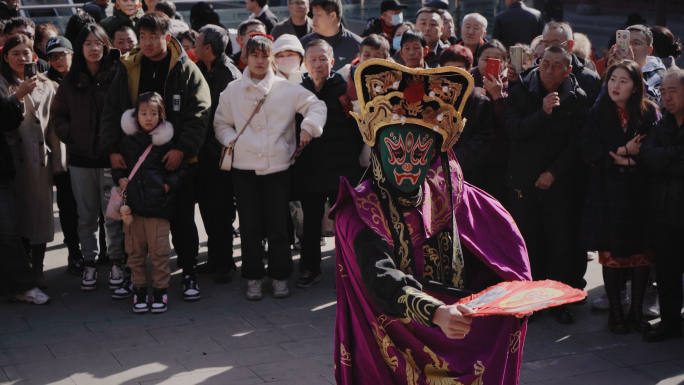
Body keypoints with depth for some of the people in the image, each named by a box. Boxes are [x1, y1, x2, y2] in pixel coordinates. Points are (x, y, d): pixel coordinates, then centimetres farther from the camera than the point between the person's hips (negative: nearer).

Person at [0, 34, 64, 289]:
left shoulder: (46, 86, 14)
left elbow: (54, 125, 11)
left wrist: (57, 162, 8)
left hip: (41, 158, 3)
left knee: (41, 213, 4)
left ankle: (37, 269, 14)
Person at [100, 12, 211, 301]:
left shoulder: (186, 70, -2)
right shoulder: (128, 69, 7)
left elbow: (198, 114, -7)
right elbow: (112, 112, 8)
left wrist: (182, 150, -17)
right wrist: (112, 149, -4)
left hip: (178, 160, -2)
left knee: (182, 220, 4)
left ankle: (189, 274, 16)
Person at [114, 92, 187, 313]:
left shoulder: (167, 140, 0)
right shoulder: (128, 139, 8)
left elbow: (181, 168, 7)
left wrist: (168, 184, -4)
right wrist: (120, 179, 4)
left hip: (158, 204, -3)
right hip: (132, 204, 3)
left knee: (159, 251, -1)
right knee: (135, 251, 7)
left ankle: (160, 291, 11)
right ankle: (139, 290, 18)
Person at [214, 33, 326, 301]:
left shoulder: (287, 89, 4)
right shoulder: (233, 91, 9)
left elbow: (316, 105, 5)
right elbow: (221, 123, 15)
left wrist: (308, 126, -11)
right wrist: (231, 140, -3)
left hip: (278, 166, -1)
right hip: (244, 167, 1)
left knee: (278, 225, 2)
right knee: (249, 226, 3)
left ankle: (280, 277, 15)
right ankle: (253, 278, 15)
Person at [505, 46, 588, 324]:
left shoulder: (577, 98, 2)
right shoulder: (519, 93, 2)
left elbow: (577, 142, 0)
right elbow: (513, 130, -10)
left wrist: (554, 172, -8)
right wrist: (543, 113, -21)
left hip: (561, 183, 0)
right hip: (524, 181, 0)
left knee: (562, 243, 0)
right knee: (527, 243, 3)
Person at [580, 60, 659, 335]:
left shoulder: (650, 113, 1)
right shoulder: (597, 114, 3)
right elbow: (588, 151, -6)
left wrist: (625, 158, -15)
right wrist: (624, 152, -13)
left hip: (640, 193, 0)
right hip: (607, 193, 0)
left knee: (642, 253, 3)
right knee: (612, 254, 2)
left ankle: (637, 311, 16)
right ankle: (615, 312, 15)